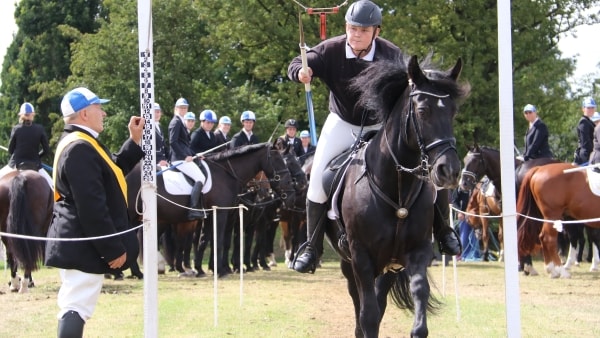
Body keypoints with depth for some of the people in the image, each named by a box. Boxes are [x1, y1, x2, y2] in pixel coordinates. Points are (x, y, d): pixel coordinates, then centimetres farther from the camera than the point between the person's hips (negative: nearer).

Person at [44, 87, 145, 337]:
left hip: (76, 243, 11)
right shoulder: (81, 149, -22)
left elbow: (113, 171, 24)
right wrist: (113, 249, -22)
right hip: (84, 247, -11)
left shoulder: (79, 144, 14)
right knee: (77, 308, -11)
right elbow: (92, 208, -25)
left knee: (74, 308, 15)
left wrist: (134, 142, 16)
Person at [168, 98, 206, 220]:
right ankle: (193, 210, -23)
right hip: (180, 159, -10)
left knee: (201, 177, 10)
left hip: (184, 157, 10)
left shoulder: (181, 122, 21)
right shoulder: (176, 122, -9)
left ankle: (199, 208, 9)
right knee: (200, 178, -19)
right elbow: (173, 142, -19)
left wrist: (194, 155, 15)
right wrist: (185, 156, -21)